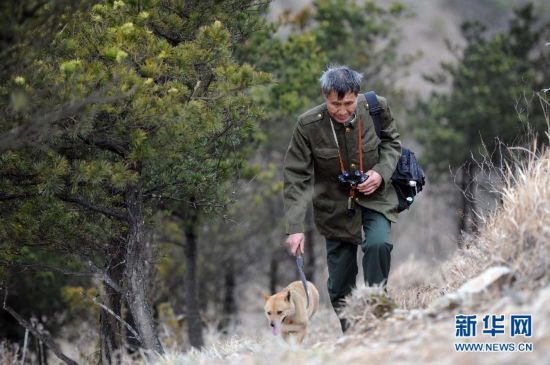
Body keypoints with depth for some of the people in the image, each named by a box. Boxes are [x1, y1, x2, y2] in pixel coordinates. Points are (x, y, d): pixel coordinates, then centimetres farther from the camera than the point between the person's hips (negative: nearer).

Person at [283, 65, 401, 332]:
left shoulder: (377, 108, -14)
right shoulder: (308, 125, -19)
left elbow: (392, 143, 6)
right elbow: (295, 178, -15)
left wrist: (381, 171, -15)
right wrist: (295, 228, -22)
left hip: (374, 198, 0)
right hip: (335, 206, 0)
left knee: (378, 244, -29)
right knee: (340, 288, 1)